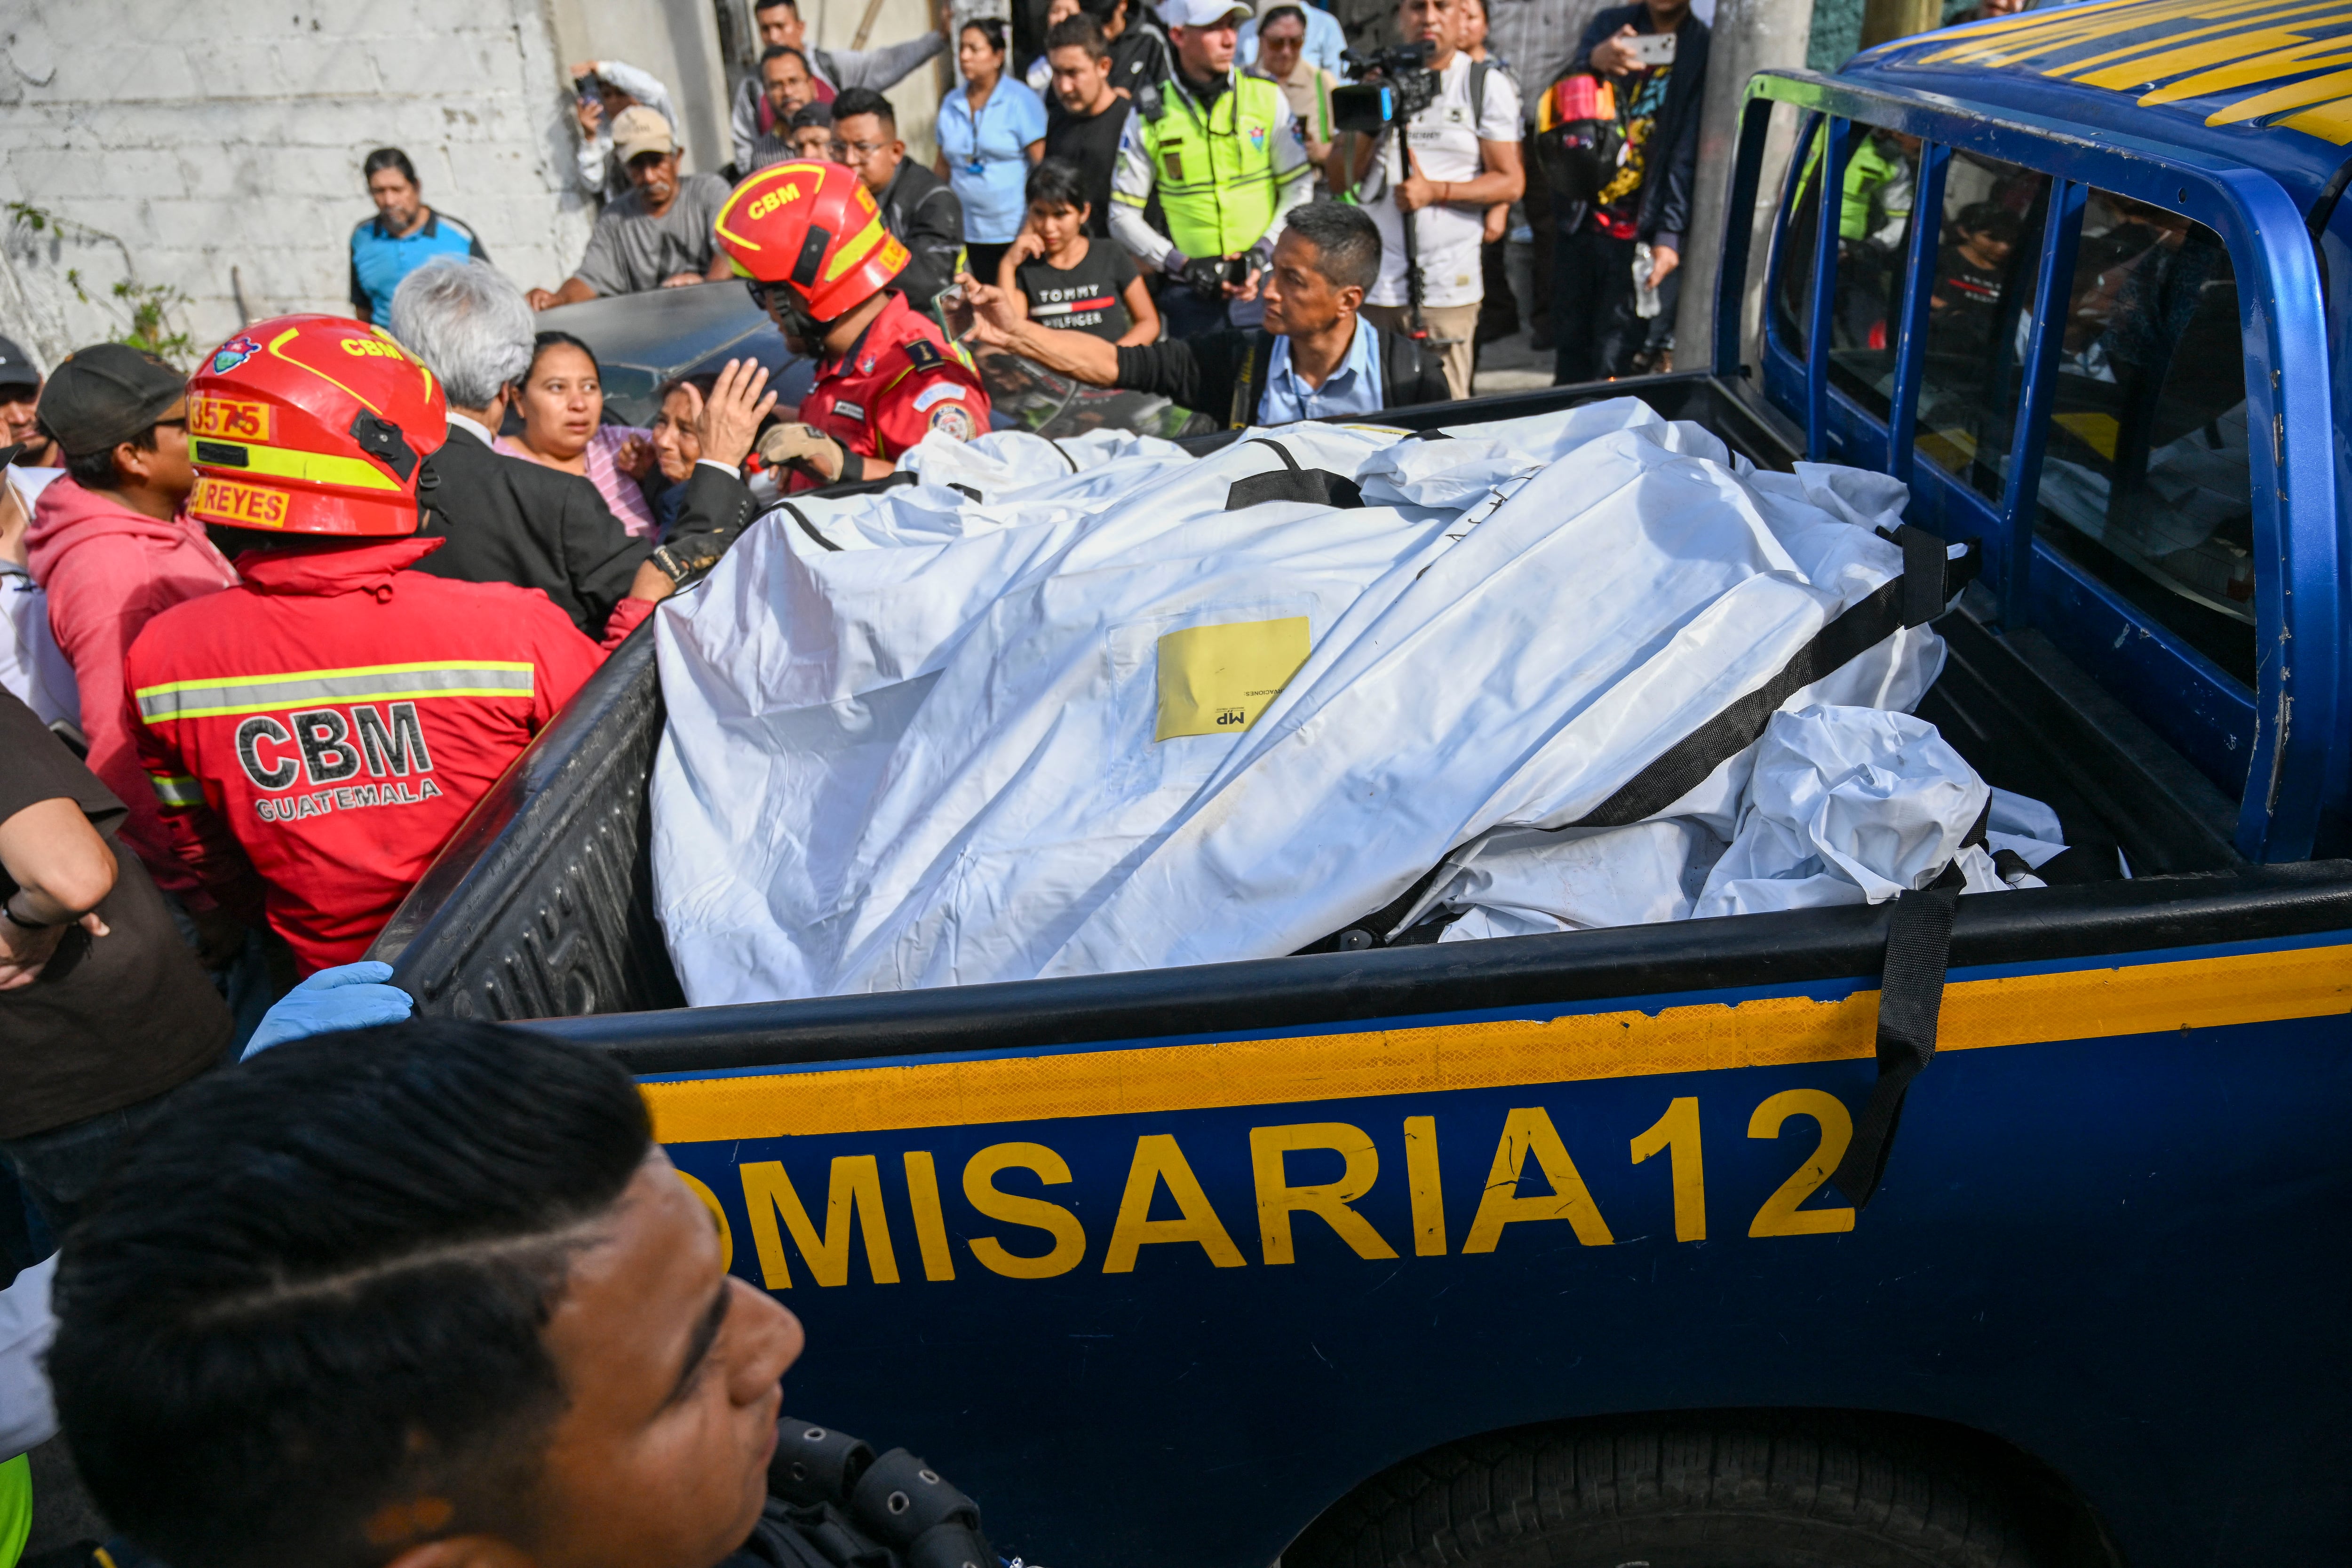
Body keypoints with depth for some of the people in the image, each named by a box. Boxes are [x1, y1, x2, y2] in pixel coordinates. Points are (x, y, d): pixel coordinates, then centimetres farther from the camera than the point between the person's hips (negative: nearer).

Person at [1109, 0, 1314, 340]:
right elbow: (1123, 215, 2)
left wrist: (1263, 250, -8)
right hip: (1189, 295, -1)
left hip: (1263, 282, 1)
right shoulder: (1149, 117, 1)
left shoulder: (1267, 97, 4)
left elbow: (1299, 188, 6)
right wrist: (1182, 265, -10)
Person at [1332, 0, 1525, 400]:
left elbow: (1511, 182, 0)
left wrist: (1436, 191, -12)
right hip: (1373, 281, 2)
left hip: (1450, 288, -2)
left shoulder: (1487, 85, 5)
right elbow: (1339, 180, 8)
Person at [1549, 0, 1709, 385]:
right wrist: (1593, 61, -31)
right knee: (1570, 343, 12)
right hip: (1580, 218, 3)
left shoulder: (1702, 49, -2)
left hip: (1636, 230, -3)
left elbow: (1688, 154, -9)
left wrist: (1670, 235, -18)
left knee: (1610, 367, -3)